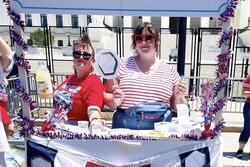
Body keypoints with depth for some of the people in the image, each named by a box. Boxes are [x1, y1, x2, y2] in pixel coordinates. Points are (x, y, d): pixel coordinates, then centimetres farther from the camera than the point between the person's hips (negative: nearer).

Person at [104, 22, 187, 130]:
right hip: (125, 125, 0)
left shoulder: (170, 71, 10)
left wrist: (179, 98, -2)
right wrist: (115, 100, -10)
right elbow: (106, 96, 9)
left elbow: (176, 108, 17)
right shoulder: (123, 65, 7)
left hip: (160, 126, 1)